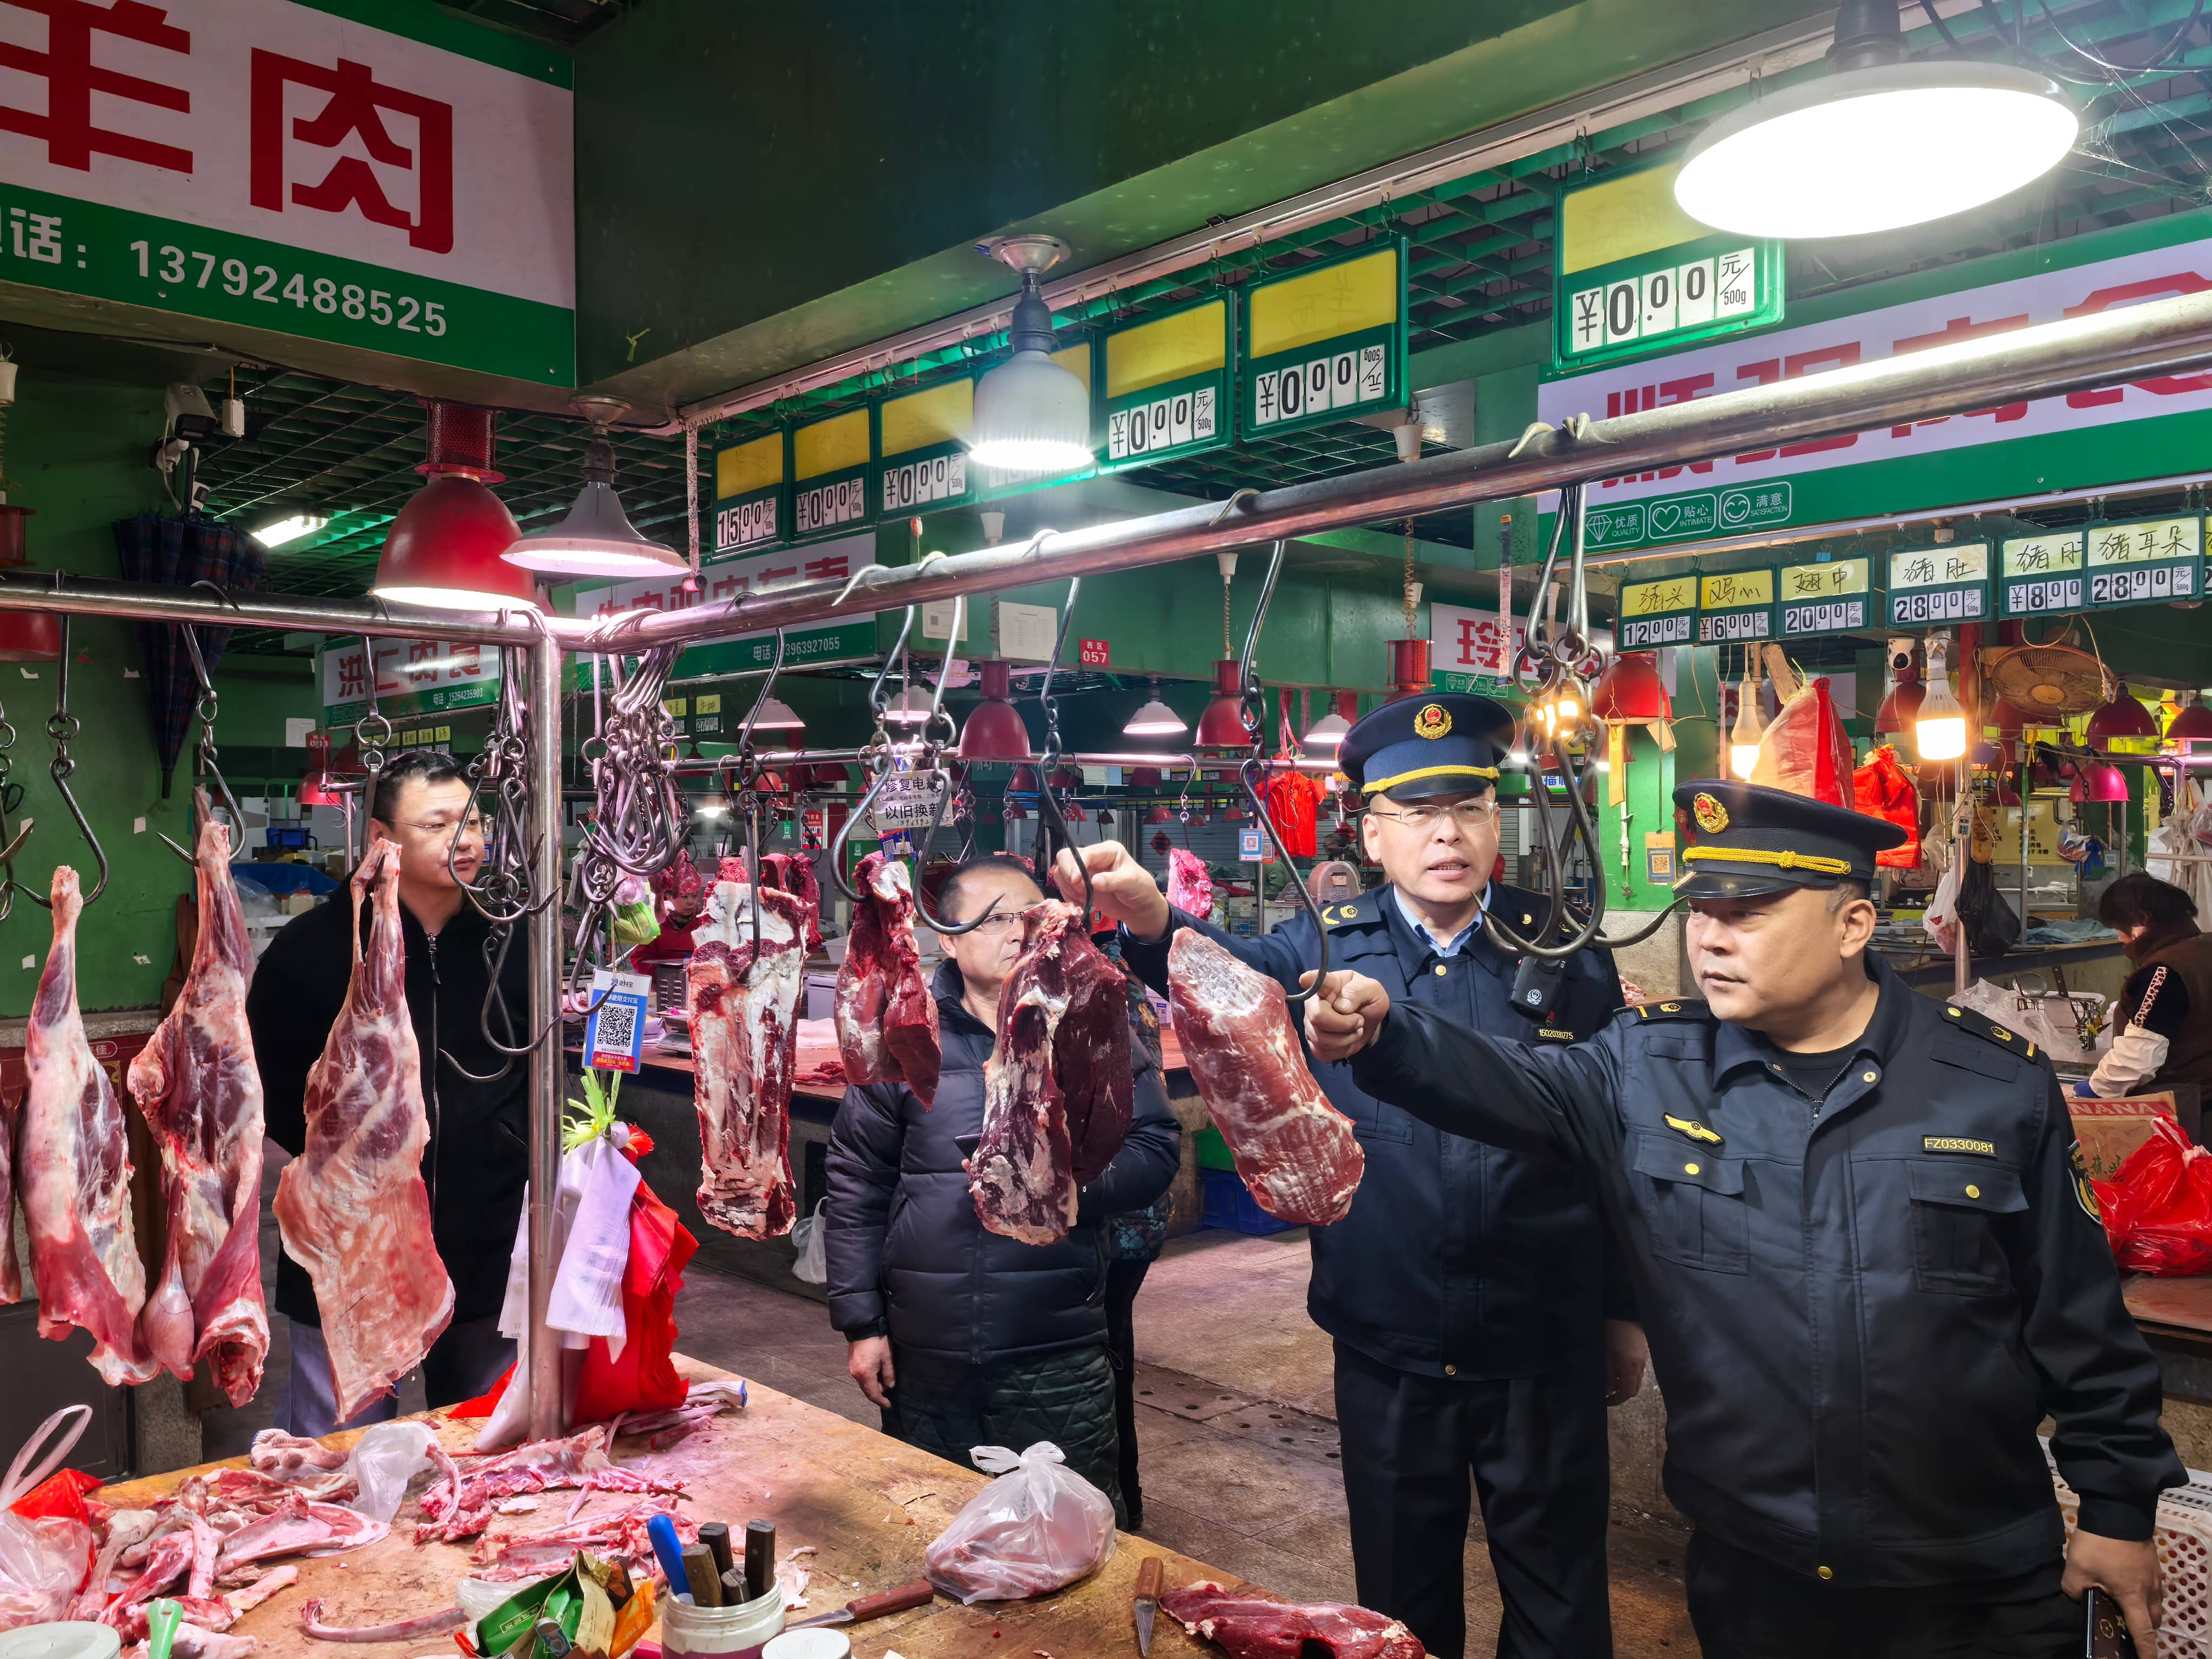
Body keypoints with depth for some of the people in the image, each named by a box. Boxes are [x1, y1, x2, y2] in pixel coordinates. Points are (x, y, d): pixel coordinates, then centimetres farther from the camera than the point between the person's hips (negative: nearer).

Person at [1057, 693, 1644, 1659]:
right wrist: (1151, 921, -45)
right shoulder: (1326, 950, -3)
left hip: (1546, 1356, 0)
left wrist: (1625, 1311, 5)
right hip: (1387, 1357, 1)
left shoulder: (1565, 954, -5)